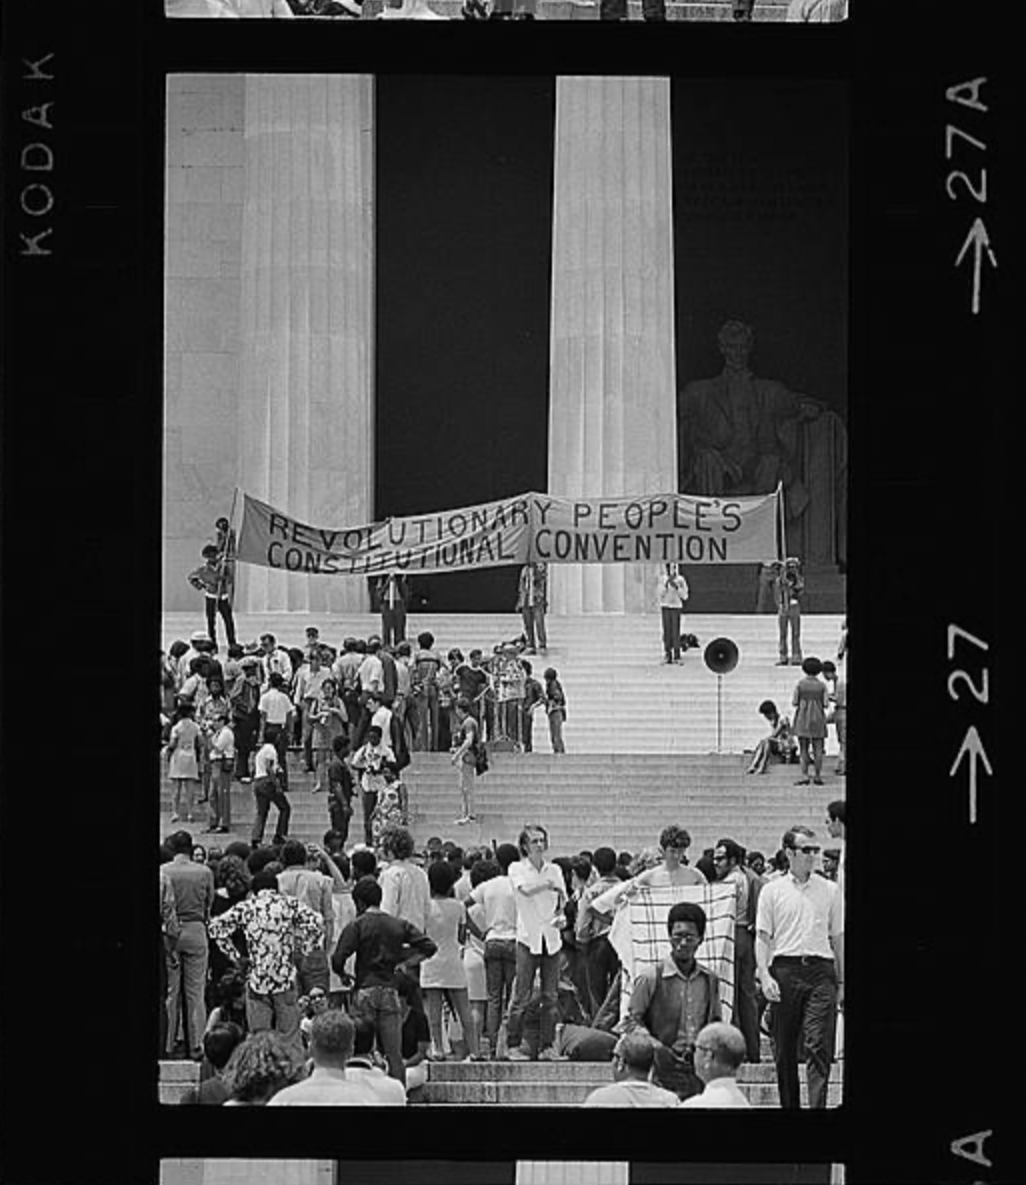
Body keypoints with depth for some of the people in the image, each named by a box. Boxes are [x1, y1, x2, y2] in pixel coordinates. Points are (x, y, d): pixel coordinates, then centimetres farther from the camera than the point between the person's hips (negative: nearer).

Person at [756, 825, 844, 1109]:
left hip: (821, 971, 0)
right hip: (785, 970, 0)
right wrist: (764, 975, -7)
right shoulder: (772, 890, 7)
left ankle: (817, 1105, -16)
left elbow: (838, 938, 15)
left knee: (819, 1046, -11)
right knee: (784, 1049, 5)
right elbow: (763, 937, 5)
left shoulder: (829, 890, 12)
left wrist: (841, 982, 12)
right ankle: (788, 1104, 14)